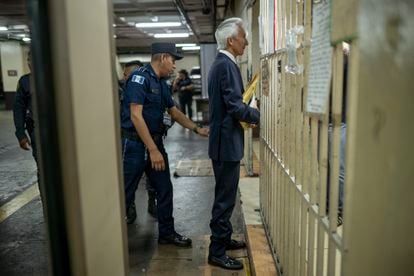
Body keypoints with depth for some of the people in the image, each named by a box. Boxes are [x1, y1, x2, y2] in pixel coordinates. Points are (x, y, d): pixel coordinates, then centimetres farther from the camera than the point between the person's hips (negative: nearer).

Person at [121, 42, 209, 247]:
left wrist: (198, 129, 13)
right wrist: (153, 150, -24)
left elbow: (174, 112, 21)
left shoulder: (162, 83, 12)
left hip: (156, 141, 9)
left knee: (165, 189, 12)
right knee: (126, 194, 2)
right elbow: (135, 116, -22)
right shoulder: (140, 78, -15)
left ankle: (166, 233, 27)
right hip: (135, 143, -8)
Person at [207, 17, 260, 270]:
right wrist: (259, 116, -10)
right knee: (225, 198, 0)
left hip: (223, 140, 11)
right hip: (227, 142, -11)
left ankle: (224, 238, 35)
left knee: (225, 195, 20)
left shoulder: (220, 63, 15)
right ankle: (217, 252, 12)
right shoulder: (227, 65, -17)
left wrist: (248, 116, 10)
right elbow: (235, 106, -23)